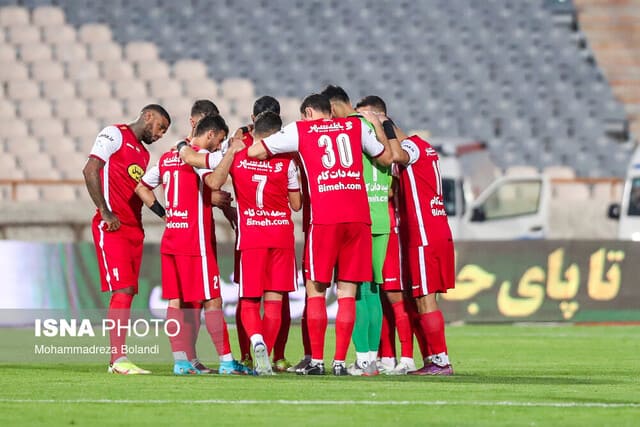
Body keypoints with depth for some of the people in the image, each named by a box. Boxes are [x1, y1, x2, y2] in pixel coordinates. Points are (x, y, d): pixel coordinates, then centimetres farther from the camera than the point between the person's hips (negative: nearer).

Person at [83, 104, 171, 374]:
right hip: (112, 227, -9)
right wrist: (105, 211, -17)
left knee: (127, 293, 5)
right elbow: (90, 171, -13)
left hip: (134, 228, 9)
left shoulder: (143, 153, 23)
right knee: (123, 290, -15)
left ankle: (117, 360, 8)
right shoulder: (115, 135, -3)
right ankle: (119, 359, -18)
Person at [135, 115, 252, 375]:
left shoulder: (167, 158, 15)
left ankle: (181, 361, 4)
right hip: (195, 241, -8)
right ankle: (226, 361, -2)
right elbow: (213, 181, -27)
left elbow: (141, 188, 21)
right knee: (212, 300, -3)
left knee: (175, 300, 6)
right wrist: (230, 153, -18)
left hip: (170, 239, 8)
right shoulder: (200, 156, -9)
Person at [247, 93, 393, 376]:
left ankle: (316, 360, 5)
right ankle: (340, 361, 3)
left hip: (324, 219, -2)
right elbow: (387, 158, 26)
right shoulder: (356, 126, 15)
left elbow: (254, 151, 9)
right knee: (347, 292, 6)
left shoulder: (300, 130, 8)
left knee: (316, 290, 8)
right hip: (359, 216, 2)